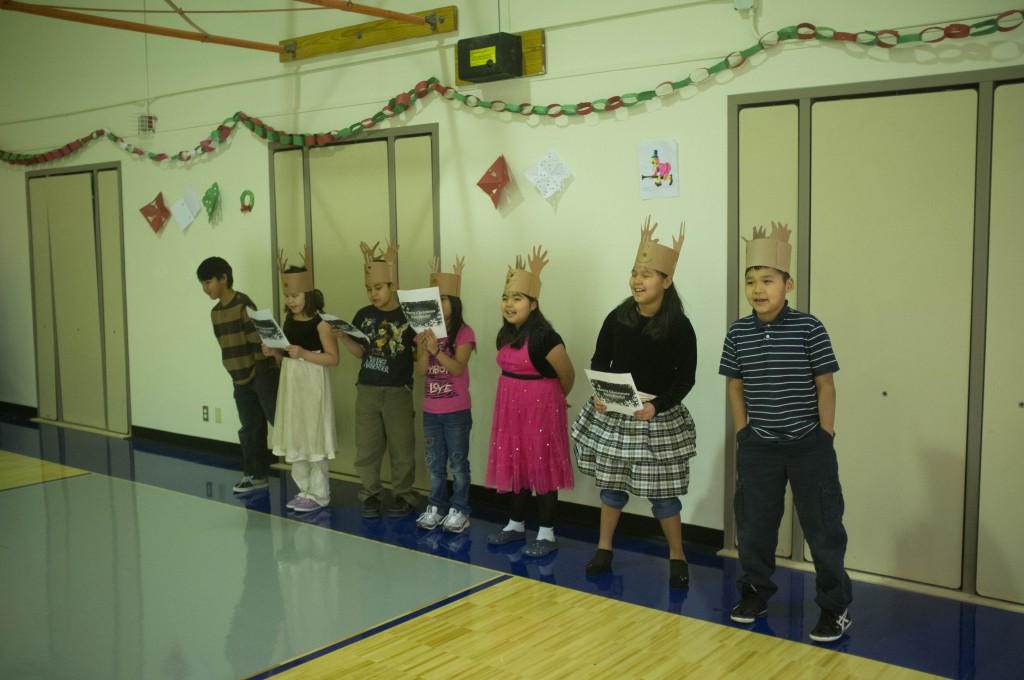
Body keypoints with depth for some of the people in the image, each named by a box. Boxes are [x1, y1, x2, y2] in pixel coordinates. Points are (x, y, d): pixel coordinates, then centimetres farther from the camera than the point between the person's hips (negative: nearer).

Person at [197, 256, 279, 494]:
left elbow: (258, 341, -19)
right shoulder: (215, 312, 11)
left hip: (261, 374, -8)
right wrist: (237, 374, 12)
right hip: (240, 379, 8)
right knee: (250, 429, 14)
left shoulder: (243, 305, -16)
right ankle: (255, 474, 23)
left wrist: (260, 374, -20)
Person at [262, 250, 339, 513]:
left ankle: (319, 494, 10)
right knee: (295, 437, 13)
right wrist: (273, 352, -3)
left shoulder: (320, 323, -13)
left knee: (313, 436, -1)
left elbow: (333, 358, -16)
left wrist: (304, 354, -24)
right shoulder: (289, 319, 8)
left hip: (312, 384, -8)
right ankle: (304, 489, 24)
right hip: (290, 382, 8)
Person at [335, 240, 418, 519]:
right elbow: (360, 352, 10)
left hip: (398, 391, -3)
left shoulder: (408, 315, -6)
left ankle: (403, 496, 17)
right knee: (366, 448, 8)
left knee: (401, 448, 4)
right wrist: (341, 336, -5)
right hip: (366, 390, 4)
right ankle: (370, 495, 21)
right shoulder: (364, 315, 5)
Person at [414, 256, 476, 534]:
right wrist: (425, 348, -22)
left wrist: (436, 350, -30)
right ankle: (436, 507, 24)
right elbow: (421, 369, -4)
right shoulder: (426, 332, 5)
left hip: (457, 410, -5)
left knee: (458, 463, 5)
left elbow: (458, 368, -19)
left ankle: (459, 510, 13)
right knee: (434, 464, 13)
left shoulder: (464, 333, -9)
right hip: (430, 410, 5)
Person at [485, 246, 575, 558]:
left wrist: (554, 399, 5)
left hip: (540, 407, -8)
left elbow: (567, 374, -10)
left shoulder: (544, 336, -18)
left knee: (541, 465, -1)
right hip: (511, 405, 8)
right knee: (515, 463, 14)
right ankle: (517, 525, 28)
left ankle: (547, 534, 8)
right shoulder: (506, 334, 5)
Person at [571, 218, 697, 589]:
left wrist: (657, 406, -22)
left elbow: (685, 378, -9)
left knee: (661, 490, 4)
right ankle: (604, 549, 30)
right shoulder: (618, 317, -3)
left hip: (658, 417, -3)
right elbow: (599, 360, 4)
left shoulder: (679, 326, -12)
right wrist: (598, 393, -13)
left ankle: (677, 558, 22)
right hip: (613, 413, 3)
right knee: (612, 482, 14)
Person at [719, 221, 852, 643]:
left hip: (809, 445, -3)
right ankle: (754, 593, 32)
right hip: (758, 446, 3)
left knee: (822, 526, 4)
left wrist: (825, 436, -6)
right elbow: (735, 386, 7)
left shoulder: (808, 328, -10)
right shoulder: (738, 332, -1)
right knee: (753, 523, 13)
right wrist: (743, 433, 3)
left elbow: (825, 386, -5)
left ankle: (835, 607, 18)